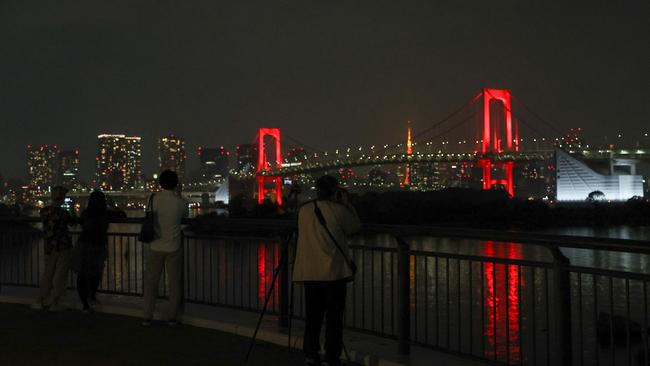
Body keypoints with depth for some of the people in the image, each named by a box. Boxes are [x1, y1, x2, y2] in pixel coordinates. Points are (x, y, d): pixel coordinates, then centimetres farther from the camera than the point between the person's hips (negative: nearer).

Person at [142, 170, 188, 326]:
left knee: (151, 282, 11)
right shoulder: (181, 203, -11)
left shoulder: (153, 199, -8)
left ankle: (147, 317, 14)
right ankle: (172, 317, 12)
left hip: (156, 247, 1)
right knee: (174, 283, 9)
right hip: (173, 248, -1)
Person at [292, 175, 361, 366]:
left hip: (310, 273, 5)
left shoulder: (304, 210, 5)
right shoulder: (338, 210, -10)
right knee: (334, 317, 3)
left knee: (313, 316, 11)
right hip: (334, 272, -4)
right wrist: (346, 203, 10)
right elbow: (355, 227, 5)